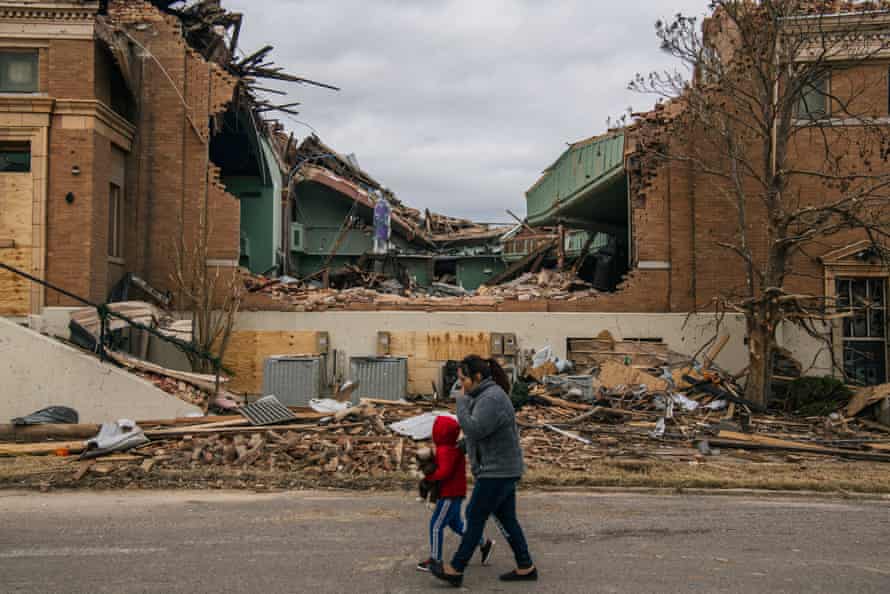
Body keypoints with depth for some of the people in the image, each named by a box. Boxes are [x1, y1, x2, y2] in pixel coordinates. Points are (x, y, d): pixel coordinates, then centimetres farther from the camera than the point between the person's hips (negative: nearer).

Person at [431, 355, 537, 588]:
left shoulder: (491, 398, -20)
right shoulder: (487, 395, 12)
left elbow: (474, 430, -25)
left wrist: (461, 402, -16)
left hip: (497, 471, -10)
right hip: (501, 470, 10)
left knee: (475, 517, -1)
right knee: (507, 519, 14)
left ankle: (455, 570, 9)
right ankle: (526, 568, 20)